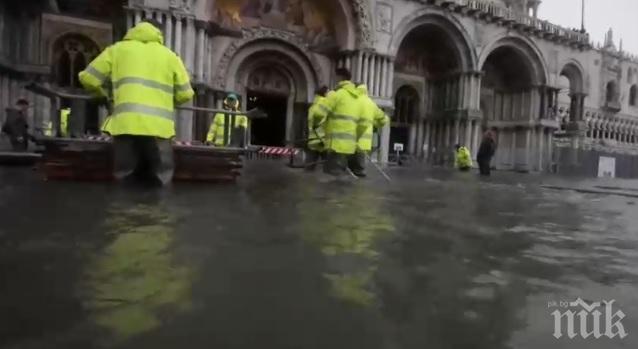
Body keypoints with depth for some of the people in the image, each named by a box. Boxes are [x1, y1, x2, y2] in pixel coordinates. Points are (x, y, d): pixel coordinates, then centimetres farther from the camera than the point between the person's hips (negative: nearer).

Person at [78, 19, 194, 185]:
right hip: (159, 126, 0)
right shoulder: (169, 56, 18)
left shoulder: (117, 49, 18)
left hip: (126, 124, 1)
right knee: (160, 184, 3)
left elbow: (88, 79, 14)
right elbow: (185, 94, 14)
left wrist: (105, 93, 33)